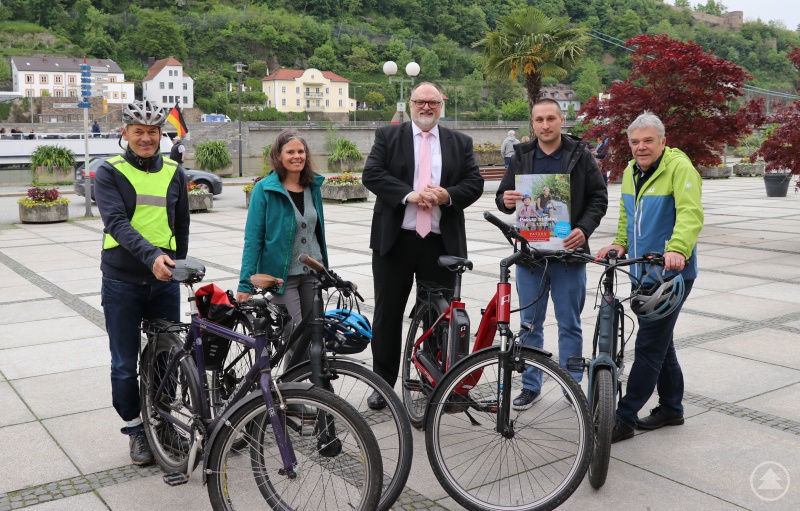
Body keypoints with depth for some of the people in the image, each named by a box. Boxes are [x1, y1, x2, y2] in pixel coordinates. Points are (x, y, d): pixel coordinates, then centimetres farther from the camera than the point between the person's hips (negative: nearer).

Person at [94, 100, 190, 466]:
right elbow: (117, 223, -20)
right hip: (122, 283, -3)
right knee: (125, 364, 6)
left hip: (164, 281, 3)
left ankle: (165, 422, 28)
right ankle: (136, 431, 22)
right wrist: (151, 256, -34)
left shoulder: (174, 173, 8)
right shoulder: (109, 172, -5)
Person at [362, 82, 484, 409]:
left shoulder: (459, 143, 12)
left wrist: (448, 195, -14)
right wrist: (409, 194, -18)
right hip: (394, 240, -1)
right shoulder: (388, 136, 6)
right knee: (387, 315, 6)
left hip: (441, 243, 2)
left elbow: (474, 183, 5)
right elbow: (372, 174, -7)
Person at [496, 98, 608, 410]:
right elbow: (503, 196, 12)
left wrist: (584, 229, -14)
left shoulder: (580, 155, 2)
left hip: (569, 251, -2)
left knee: (570, 324, 7)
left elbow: (599, 198, 2)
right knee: (530, 323, 10)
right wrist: (505, 201, -12)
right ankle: (530, 386, 21)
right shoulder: (521, 157, 8)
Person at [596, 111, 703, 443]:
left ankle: (624, 419, 0)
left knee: (649, 345, -5)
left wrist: (676, 249, -42)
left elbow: (691, 214, -27)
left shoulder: (679, 167, -14)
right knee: (660, 342, 17)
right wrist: (620, 244, 6)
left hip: (671, 273, -8)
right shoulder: (631, 171, 11)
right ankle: (671, 409, 30)